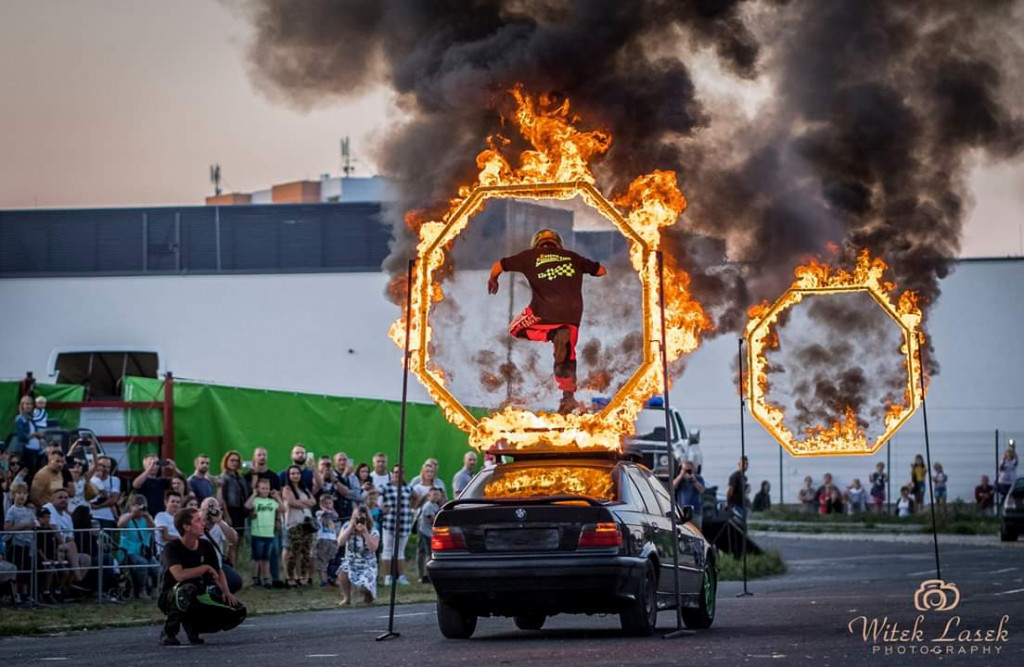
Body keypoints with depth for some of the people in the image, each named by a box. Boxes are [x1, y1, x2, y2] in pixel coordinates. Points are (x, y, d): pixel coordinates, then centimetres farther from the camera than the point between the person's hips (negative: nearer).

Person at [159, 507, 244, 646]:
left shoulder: (206, 546, 2)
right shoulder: (172, 549, -19)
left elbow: (219, 572, 15)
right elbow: (179, 575, -35)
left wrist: (226, 592, -4)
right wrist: (206, 568, -23)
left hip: (198, 599, 6)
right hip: (172, 599, -6)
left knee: (238, 612, -9)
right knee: (187, 588, -42)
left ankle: (192, 626, 10)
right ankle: (168, 632, -20)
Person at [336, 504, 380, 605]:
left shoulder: (373, 532, -11)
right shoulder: (347, 527, -7)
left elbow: (373, 548, -25)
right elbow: (340, 542, -20)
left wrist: (365, 532, -31)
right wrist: (350, 527, -25)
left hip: (367, 565, -1)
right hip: (350, 562, 1)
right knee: (343, 572, -33)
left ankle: (368, 594, 21)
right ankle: (346, 597, -7)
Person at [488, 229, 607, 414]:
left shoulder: (530, 256, 14)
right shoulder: (571, 257, 19)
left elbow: (498, 265, 17)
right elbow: (601, 271, 23)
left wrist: (493, 280, 39)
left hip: (545, 310, -3)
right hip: (573, 312, 3)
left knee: (516, 329, 21)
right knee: (567, 356, 19)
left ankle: (554, 334, -4)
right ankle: (569, 396, 9)